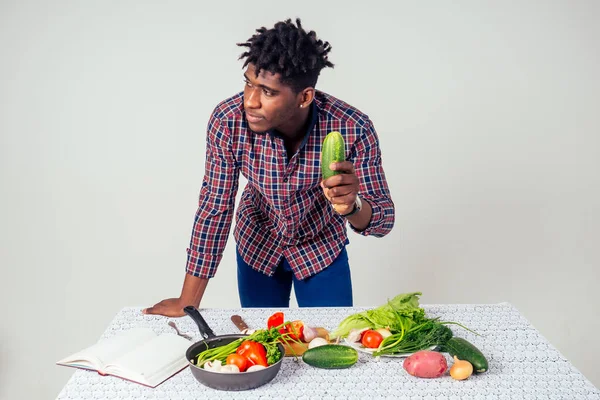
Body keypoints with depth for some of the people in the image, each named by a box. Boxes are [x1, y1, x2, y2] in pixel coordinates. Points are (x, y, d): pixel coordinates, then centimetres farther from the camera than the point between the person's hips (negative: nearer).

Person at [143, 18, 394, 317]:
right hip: (257, 245, 1)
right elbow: (214, 207, -20)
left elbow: (384, 219, -24)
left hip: (322, 247, 0)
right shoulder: (228, 121, -28)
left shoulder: (353, 130, -31)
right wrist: (187, 302, -17)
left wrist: (351, 206, -48)